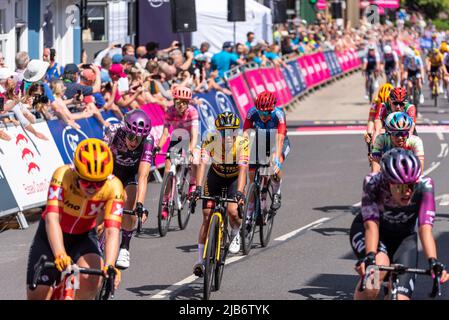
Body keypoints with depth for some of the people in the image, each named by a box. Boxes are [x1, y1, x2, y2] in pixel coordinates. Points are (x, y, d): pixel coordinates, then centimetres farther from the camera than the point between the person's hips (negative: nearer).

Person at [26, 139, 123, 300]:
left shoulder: (114, 187, -26)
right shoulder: (63, 175, -30)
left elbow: (112, 231, -33)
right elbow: (52, 218, -39)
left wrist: (109, 265, -50)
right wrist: (60, 255, -54)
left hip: (84, 238, 0)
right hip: (51, 238, 0)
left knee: (91, 281, -29)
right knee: (37, 295, -3)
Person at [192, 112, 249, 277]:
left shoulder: (242, 142, -29)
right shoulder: (210, 140, -27)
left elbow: (243, 168, -38)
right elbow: (203, 163, -36)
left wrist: (239, 192, -52)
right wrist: (198, 187, -51)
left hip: (235, 178, -1)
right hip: (215, 176, 1)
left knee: (232, 210, -25)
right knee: (207, 217, -7)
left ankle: (235, 234, 10)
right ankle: (201, 259, -1)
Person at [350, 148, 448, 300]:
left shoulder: (424, 185, -28)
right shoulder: (373, 183, -30)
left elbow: (425, 228, -36)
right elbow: (371, 224, -37)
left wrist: (433, 261, -50)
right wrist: (369, 257, -53)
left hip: (403, 237, 2)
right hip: (365, 230, -2)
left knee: (401, 296, -15)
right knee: (379, 266, -36)